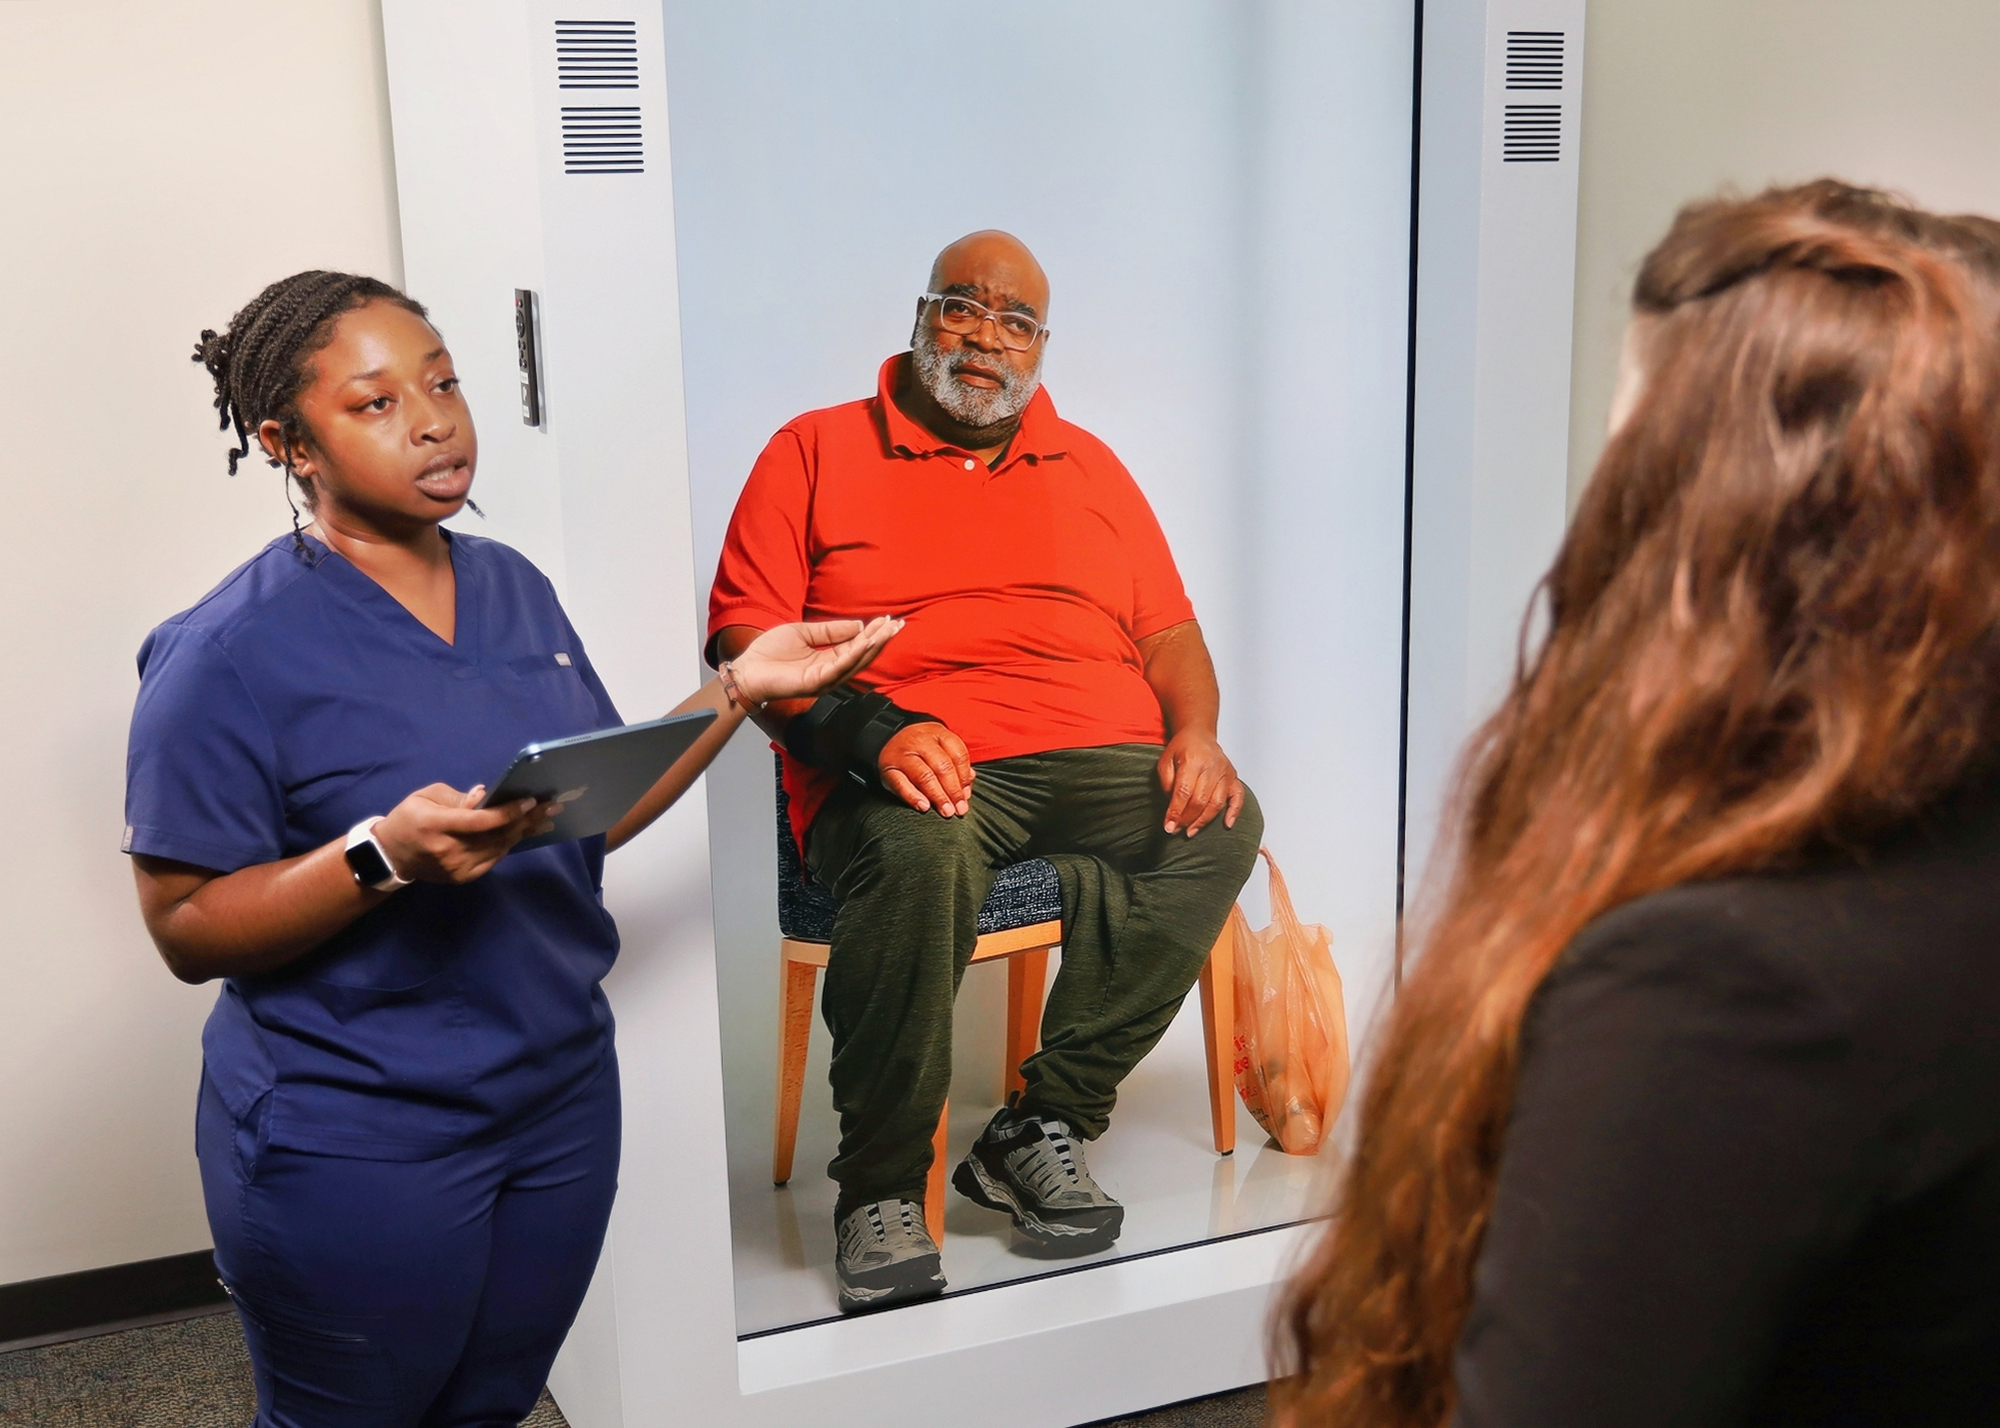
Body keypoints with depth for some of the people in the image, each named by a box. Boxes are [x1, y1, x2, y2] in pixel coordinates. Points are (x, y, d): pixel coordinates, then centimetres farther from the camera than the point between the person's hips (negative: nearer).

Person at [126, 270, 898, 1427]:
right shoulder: (233, 653, -16)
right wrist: (386, 854, -31)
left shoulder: (515, 587, 4)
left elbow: (596, 815, 9)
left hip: (562, 1099, 6)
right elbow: (189, 930, -15)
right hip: (358, 1143, -6)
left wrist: (740, 689, -3)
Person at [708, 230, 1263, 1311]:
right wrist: (868, 730, -16)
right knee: (919, 854, -38)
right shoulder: (817, 451, 12)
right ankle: (880, 1190, -19)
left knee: (1219, 829, -26)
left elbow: (1170, 633, 19)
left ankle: (1041, 1129, -17)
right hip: (907, 772, -4)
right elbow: (745, 637, 1)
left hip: (1098, 757, 4)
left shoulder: (1089, 466, 24)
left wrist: (1195, 734, -3)